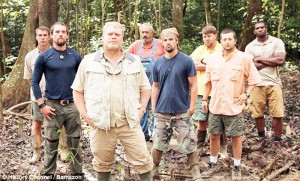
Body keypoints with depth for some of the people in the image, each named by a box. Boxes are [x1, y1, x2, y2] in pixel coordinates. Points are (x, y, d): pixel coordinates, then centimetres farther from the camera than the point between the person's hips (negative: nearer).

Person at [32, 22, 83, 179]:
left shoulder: (75, 56, 5)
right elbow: (35, 82, -1)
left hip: (72, 105, 2)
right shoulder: (44, 57, -2)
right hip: (53, 105, -2)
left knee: (74, 142, 9)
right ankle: (49, 174, 20)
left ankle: (77, 173, 21)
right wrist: (42, 105, -7)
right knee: (51, 144, 5)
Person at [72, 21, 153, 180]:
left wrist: (141, 109, 2)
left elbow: (145, 88, 14)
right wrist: (84, 114, -1)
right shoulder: (88, 61, 4)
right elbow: (77, 90, 9)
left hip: (130, 122, 1)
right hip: (100, 123, 0)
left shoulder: (134, 61, 8)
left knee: (143, 161, 2)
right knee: (102, 165, 13)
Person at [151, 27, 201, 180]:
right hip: (161, 111, 3)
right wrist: (153, 106, 6)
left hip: (182, 111, -3)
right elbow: (155, 86, 11)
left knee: (189, 145, 2)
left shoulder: (186, 61, -5)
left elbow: (193, 85, -3)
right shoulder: (158, 63, 4)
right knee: (158, 144, 11)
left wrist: (192, 106, -8)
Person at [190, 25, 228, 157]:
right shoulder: (200, 49, 9)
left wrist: (204, 62, -7)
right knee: (202, 121, 7)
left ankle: (223, 149, 16)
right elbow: (191, 64, -6)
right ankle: (199, 148, 18)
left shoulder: (222, 50, 1)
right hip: (201, 91, 3)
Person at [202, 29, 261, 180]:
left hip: (234, 106, -3)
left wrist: (246, 94, -9)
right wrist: (204, 99, 10)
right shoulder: (212, 59, 4)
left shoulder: (244, 58, -5)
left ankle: (237, 167, 18)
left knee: (236, 136, 5)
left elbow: (253, 79, 1)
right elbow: (208, 81, 12)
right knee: (214, 135, 11)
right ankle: (213, 163, 26)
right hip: (215, 105, 3)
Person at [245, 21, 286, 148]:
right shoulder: (250, 46, 5)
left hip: (274, 84, -1)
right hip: (257, 85, 1)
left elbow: (281, 61, -13)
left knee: (277, 114, -1)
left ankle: (277, 142, 12)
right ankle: (262, 138, 26)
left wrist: (260, 59, -8)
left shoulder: (277, 42, 1)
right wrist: (271, 61, -8)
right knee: (257, 114, 7)